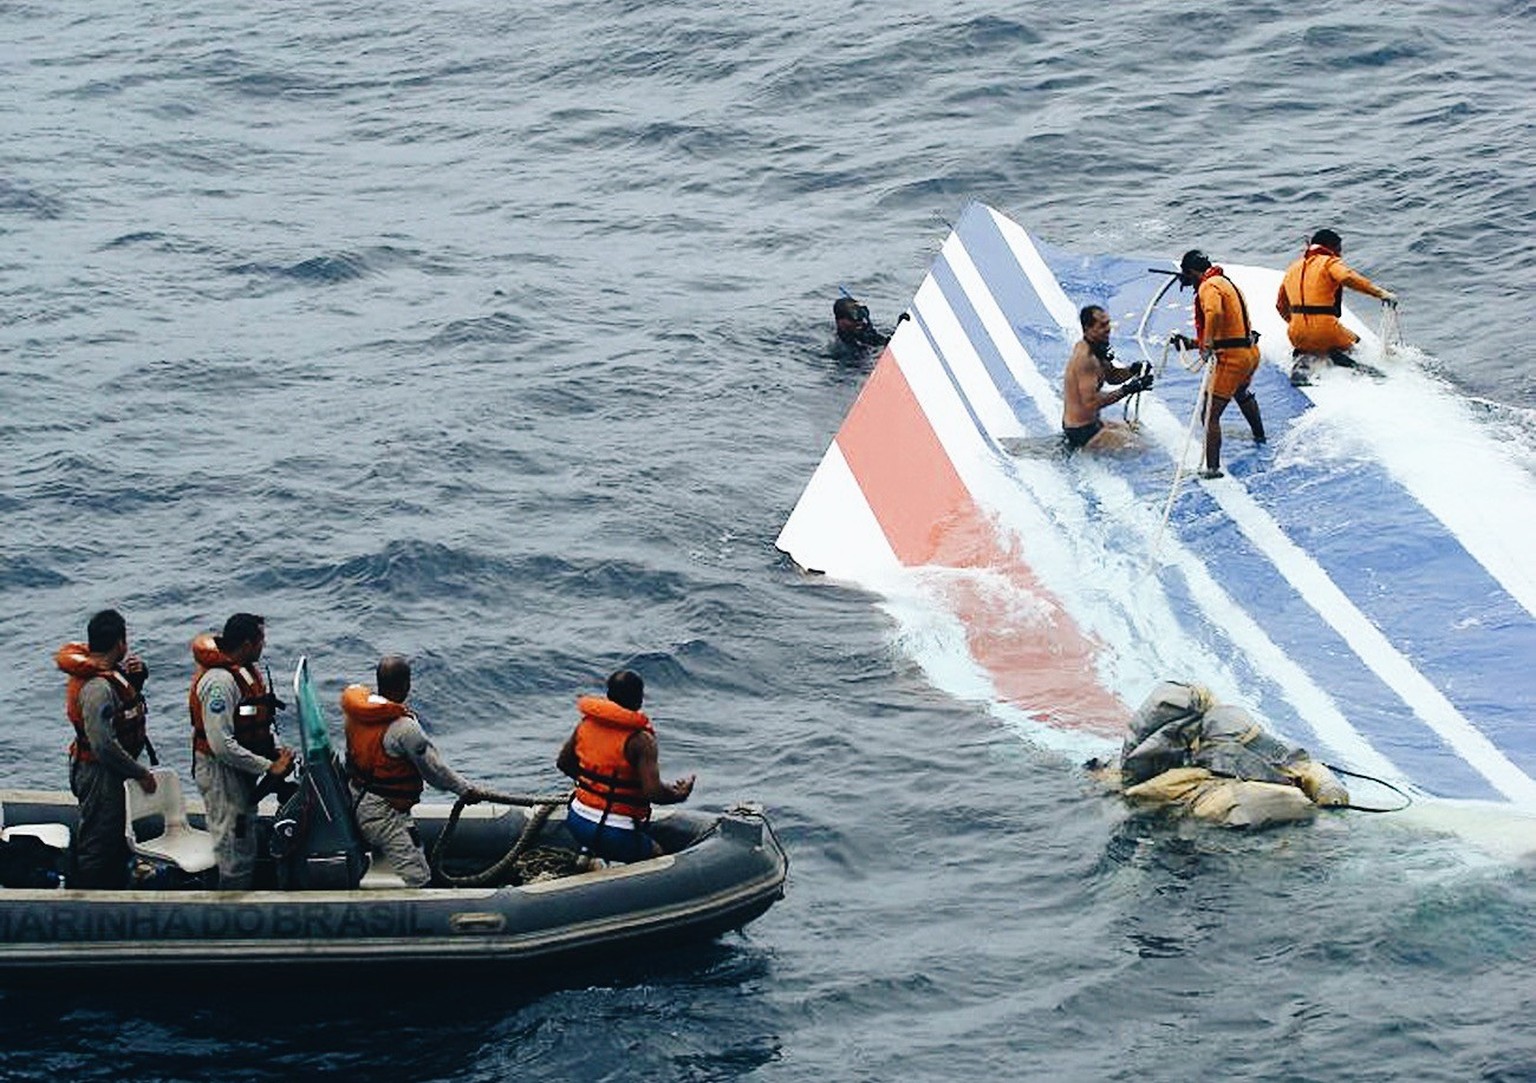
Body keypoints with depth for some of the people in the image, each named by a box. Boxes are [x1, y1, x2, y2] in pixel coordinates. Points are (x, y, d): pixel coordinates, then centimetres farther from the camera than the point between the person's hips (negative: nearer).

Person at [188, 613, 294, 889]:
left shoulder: (248, 671, 7)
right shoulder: (219, 681, -25)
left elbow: (262, 722, 18)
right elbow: (222, 745, -29)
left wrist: (277, 750, -1)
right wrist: (269, 767, -24)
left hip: (242, 772, 10)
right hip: (221, 772, -10)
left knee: (247, 853, 19)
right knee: (235, 858, -6)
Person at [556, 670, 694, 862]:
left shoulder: (586, 723, 1)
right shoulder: (639, 740, -18)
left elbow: (563, 763, 15)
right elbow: (654, 792, -23)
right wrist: (679, 794, -4)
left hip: (577, 823, 6)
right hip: (616, 835, -6)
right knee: (655, 854, 18)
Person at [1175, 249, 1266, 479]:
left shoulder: (1209, 287, -12)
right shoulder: (1226, 283, 19)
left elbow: (1214, 313, -35)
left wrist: (1207, 344, -31)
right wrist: (1194, 343, 25)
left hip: (1232, 357, -10)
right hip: (1251, 352, 10)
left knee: (1211, 414, -11)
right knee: (1241, 393, 40)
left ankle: (1212, 467, -18)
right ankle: (1259, 435, 60)